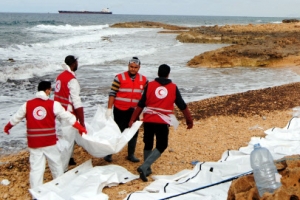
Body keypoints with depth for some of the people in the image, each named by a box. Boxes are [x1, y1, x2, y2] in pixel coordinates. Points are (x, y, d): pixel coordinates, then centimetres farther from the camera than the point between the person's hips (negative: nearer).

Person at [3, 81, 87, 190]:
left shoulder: (27, 104, 3)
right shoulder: (53, 104, -7)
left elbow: (16, 117, 16)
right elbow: (68, 116, -8)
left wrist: (7, 127, 34)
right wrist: (80, 128, -1)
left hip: (34, 143, 2)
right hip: (50, 143, -2)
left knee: (36, 168, 5)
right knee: (57, 165, 17)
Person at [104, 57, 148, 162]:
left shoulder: (143, 80, 2)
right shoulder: (119, 77, -9)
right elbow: (112, 93, -10)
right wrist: (109, 109, -14)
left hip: (134, 111, 4)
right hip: (120, 110, -4)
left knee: (134, 132, 7)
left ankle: (131, 155, 20)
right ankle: (109, 154, 15)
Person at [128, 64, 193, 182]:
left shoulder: (150, 85, 3)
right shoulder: (173, 87, 2)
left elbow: (140, 105, 2)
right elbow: (182, 106, 7)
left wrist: (133, 119, 9)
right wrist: (189, 120, 19)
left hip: (148, 120, 2)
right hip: (162, 122, -2)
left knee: (148, 145, 18)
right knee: (161, 146, 9)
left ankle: (147, 169, 27)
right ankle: (144, 167, -8)